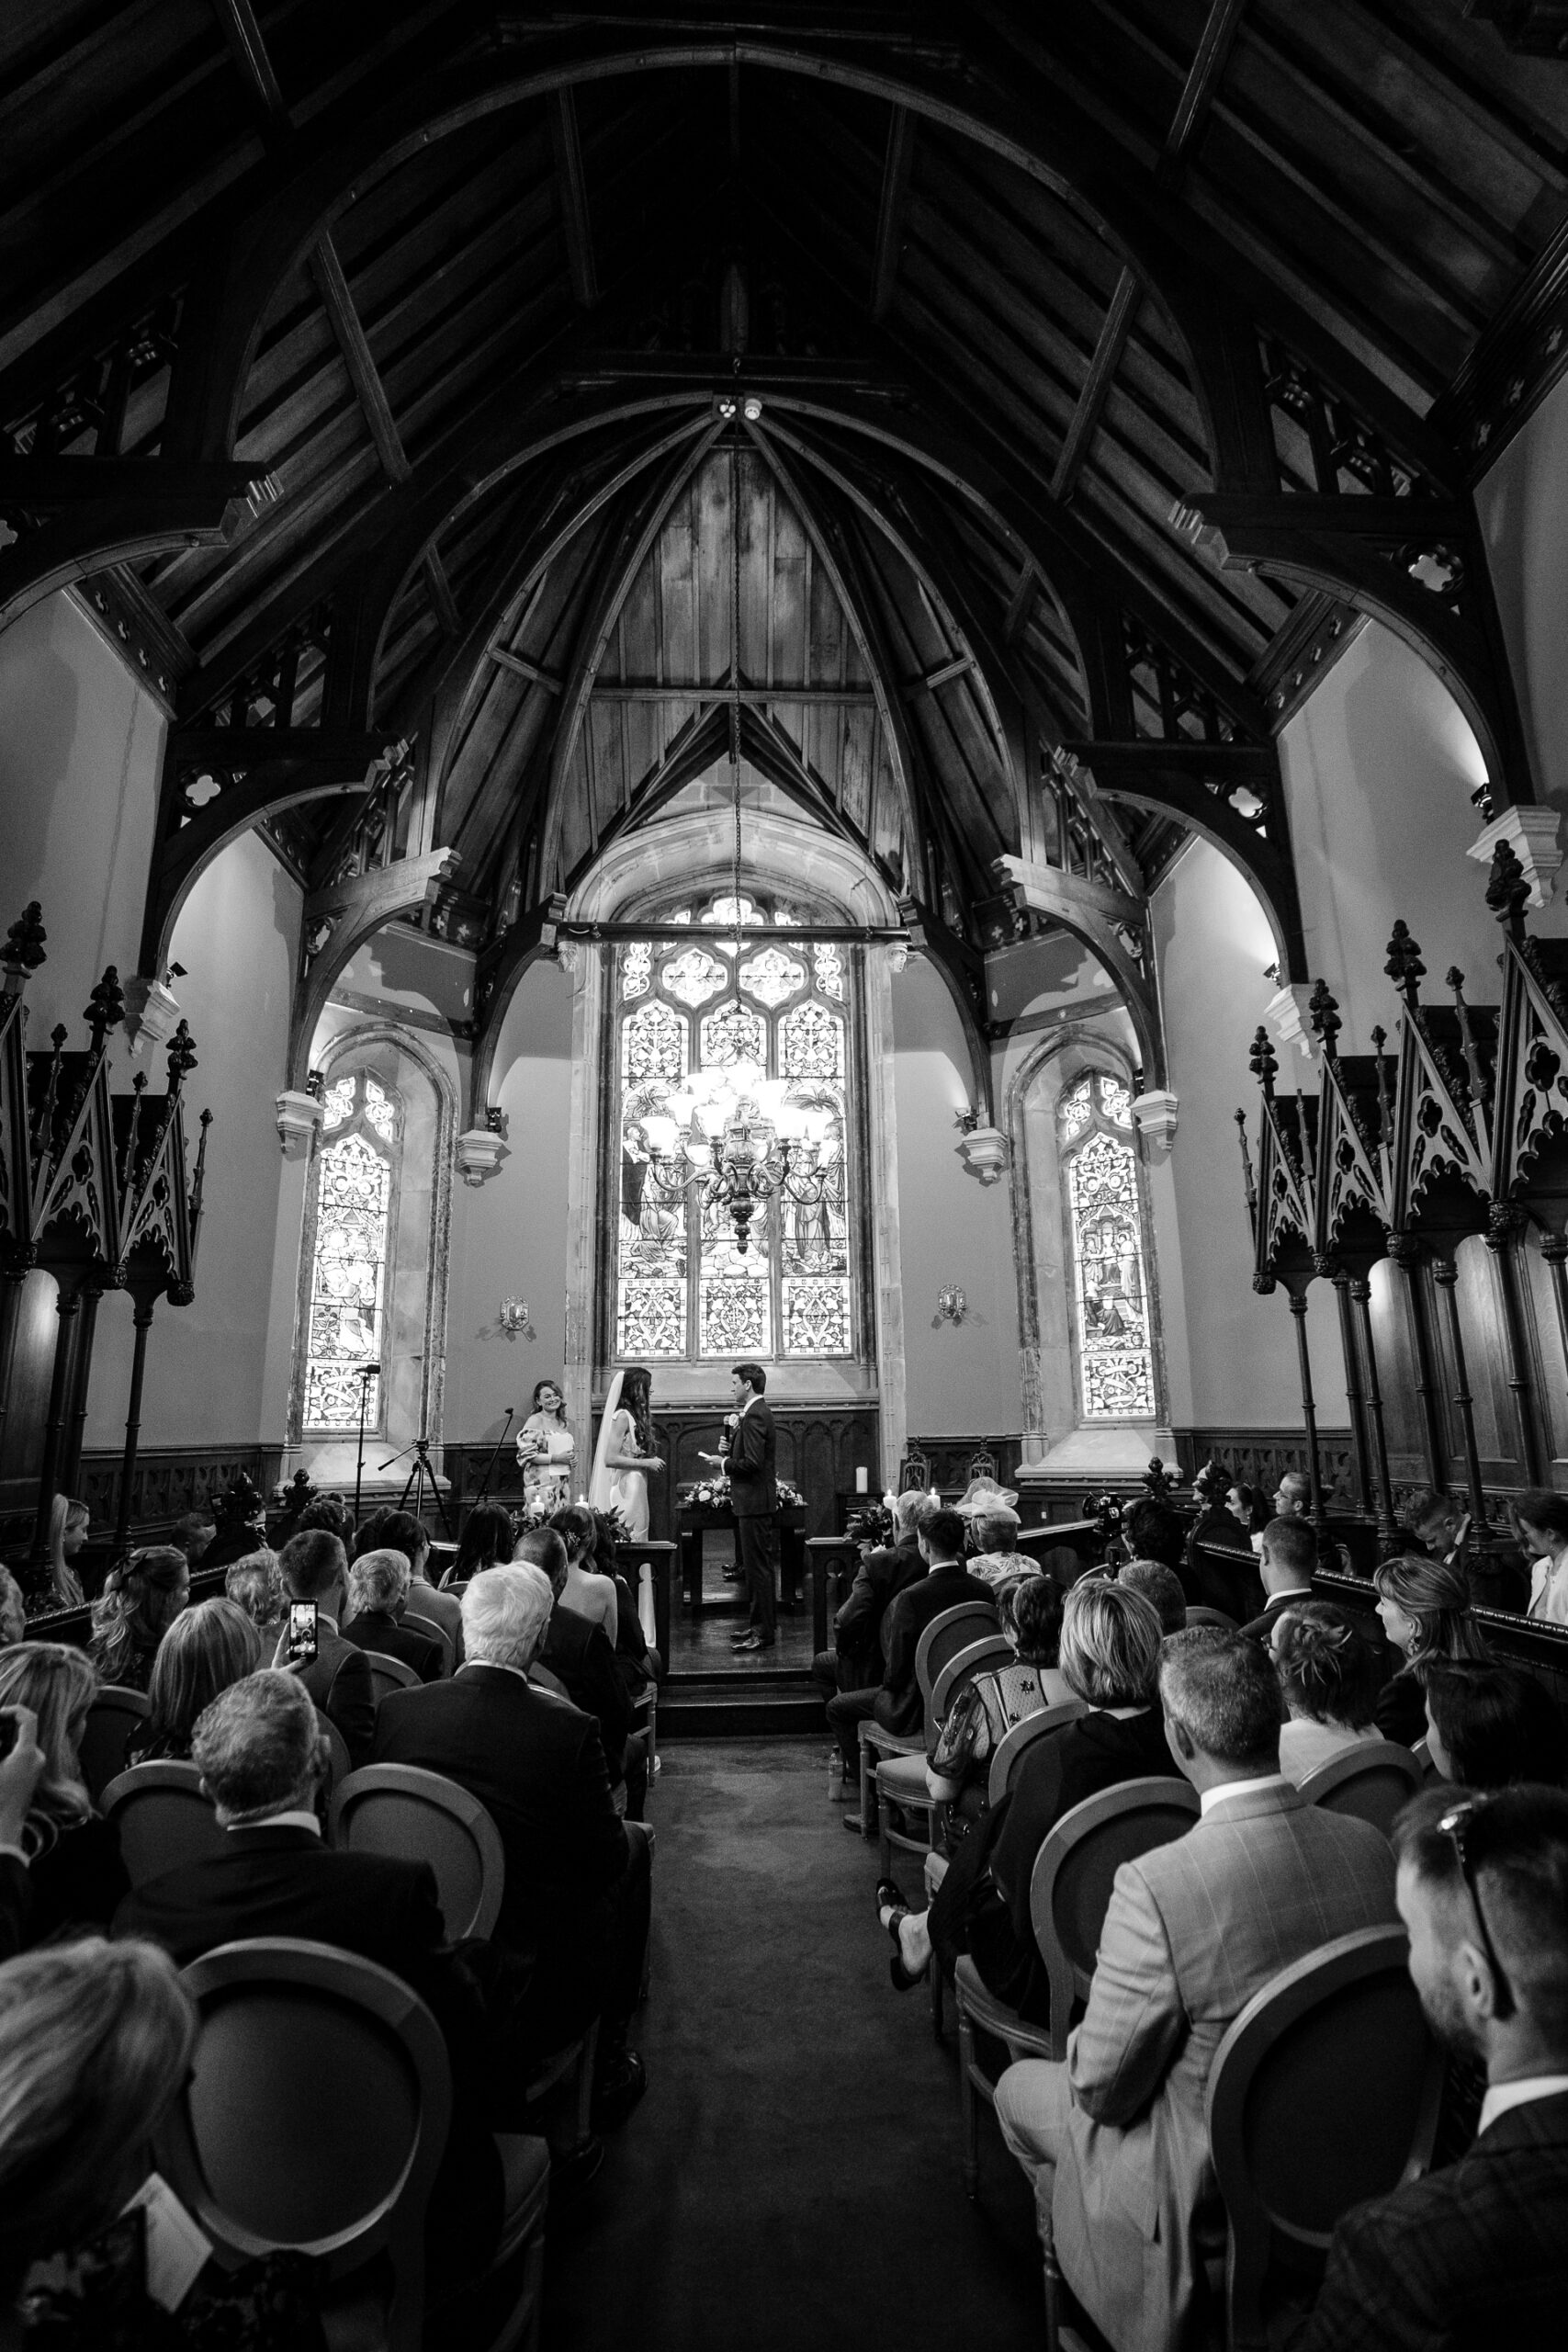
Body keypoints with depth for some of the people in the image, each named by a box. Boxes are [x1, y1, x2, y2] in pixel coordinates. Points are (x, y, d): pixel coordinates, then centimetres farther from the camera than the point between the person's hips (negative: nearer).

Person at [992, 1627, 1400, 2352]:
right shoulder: (1372, 1845, -18)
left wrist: (1085, 2051, 2)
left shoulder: (1155, 1885, -34)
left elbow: (1102, 2090, -20)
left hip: (1209, 2186, -5)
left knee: (1021, 2086, 19)